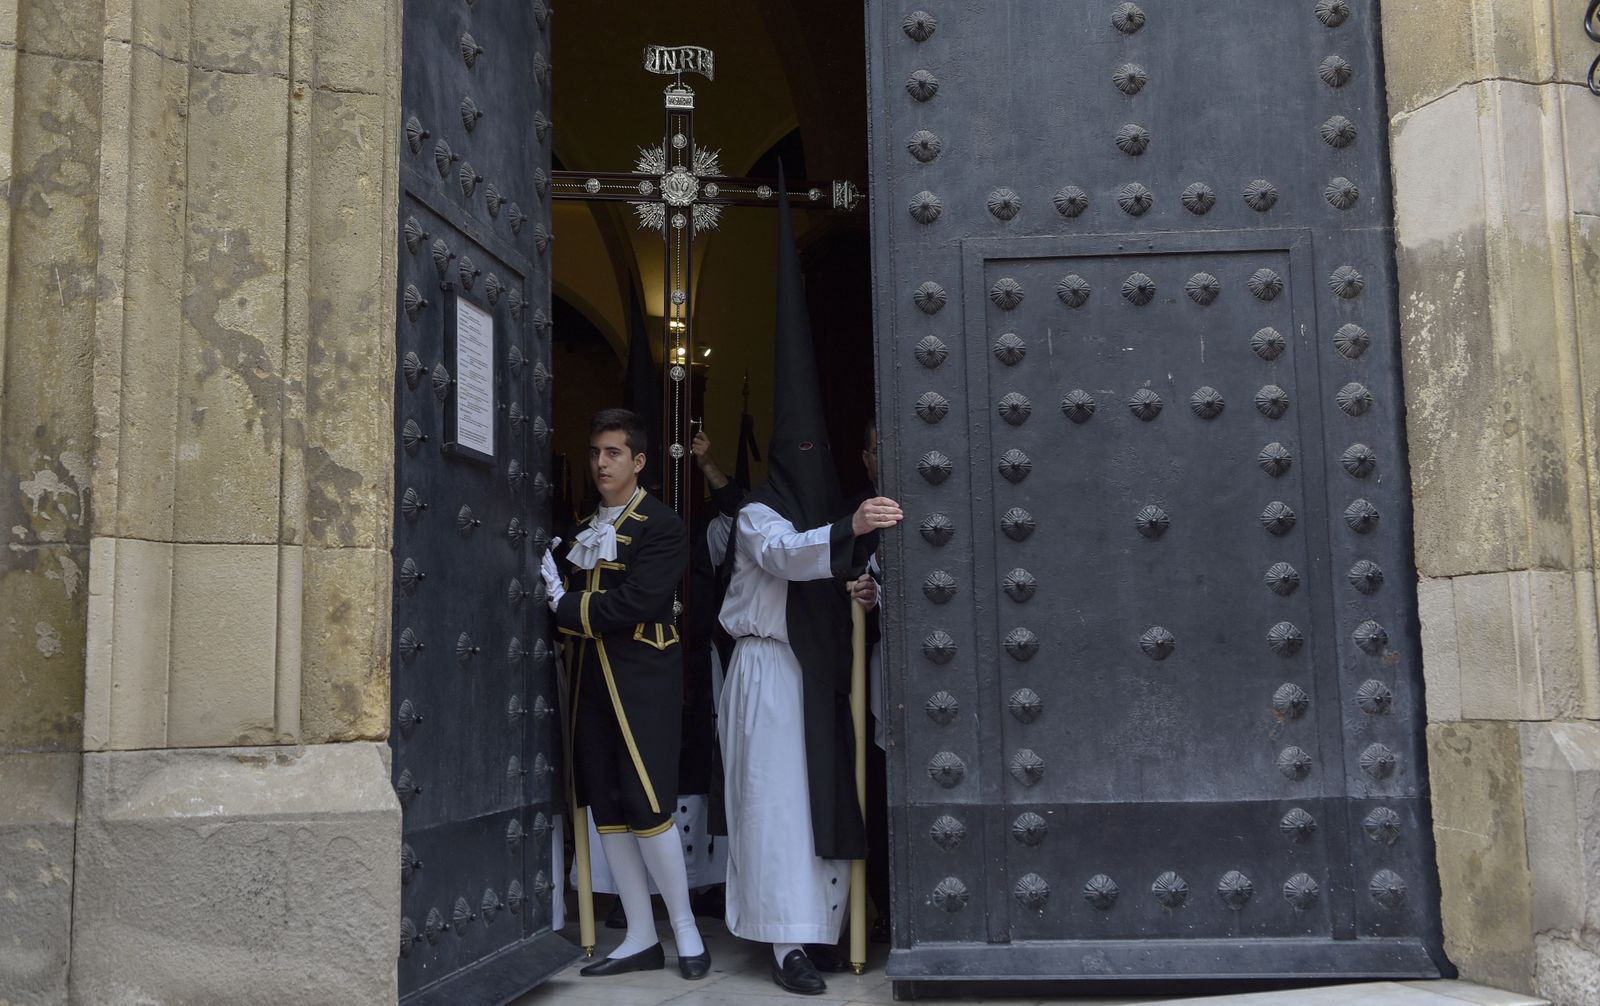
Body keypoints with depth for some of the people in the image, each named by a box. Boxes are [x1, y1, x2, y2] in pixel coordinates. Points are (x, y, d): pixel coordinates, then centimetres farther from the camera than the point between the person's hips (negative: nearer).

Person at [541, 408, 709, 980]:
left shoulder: (661, 526, -6)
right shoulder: (584, 526, 16)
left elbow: (631, 605, -17)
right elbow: (572, 596, 13)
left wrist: (563, 606, -10)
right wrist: (563, 601, -8)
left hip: (642, 679, -7)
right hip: (591, 677, 7)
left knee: (646, 805, -9)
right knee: (606, 810, 6)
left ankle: (686, 932, 8)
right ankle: (641, 939, 16)